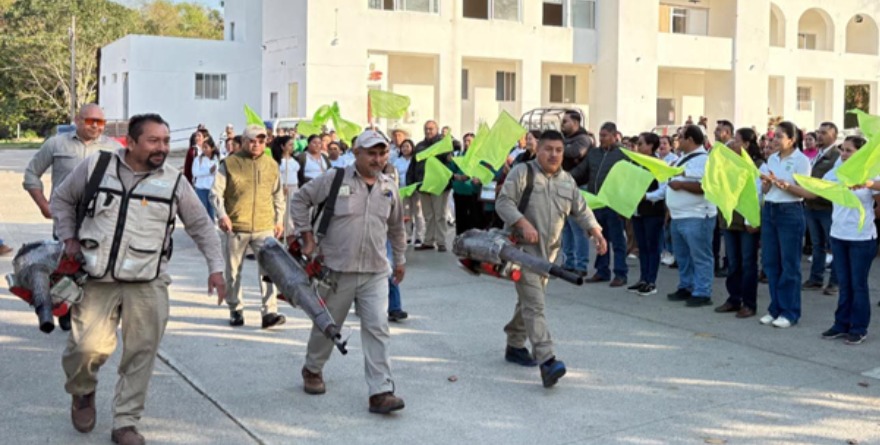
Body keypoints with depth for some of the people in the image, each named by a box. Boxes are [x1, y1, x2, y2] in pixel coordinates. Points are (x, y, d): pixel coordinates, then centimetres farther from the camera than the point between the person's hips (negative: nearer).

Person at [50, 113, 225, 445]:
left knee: (141, 354, -1)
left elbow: (201, 225, 12)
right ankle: (82, 393, 24)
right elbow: (61, 199, 17)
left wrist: (215, 266, 4)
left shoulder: (174, 181, 4)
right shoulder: (96, 166, 2)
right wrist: (69, 238, 6)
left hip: (148, 284, 1)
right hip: (97, 279, -1)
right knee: (89, 346, -11)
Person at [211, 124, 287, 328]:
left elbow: (278, 195, 19)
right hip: (236, 227, -1)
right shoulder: (229, 163, -1)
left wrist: (279, 220, 17)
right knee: (233, 271, 9)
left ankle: (269, 312, -9)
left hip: (264, 227, 1)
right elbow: (216, 192, -1)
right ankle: (236, 310, 24)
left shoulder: (271, 165, 8)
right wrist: (222, 215, -14)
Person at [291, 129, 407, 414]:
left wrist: (400, 260, 26)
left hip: (375, 273, 3)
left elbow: (396, 227, 22)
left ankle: (381, 392, -4)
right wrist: (307, 236, -2)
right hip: (337, 270, -2)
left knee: (377, 329, -5)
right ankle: (312, 370, 39)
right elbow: (300, 200, 3)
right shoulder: (335, 179, -6)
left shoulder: (389, 188, 8)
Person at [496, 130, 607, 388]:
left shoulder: (567, 181, 14)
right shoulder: (522, 173, -6)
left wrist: (596, 233, 3)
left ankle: (514, 346, 34)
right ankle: (546, 360, -23)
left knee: (528, 301, 17)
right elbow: (503, 203, -12)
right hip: (523, 247, -7)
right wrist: (523, 224, -26)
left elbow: (581, 211, 18)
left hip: (548, 251, 7)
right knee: (534, 304, -15)